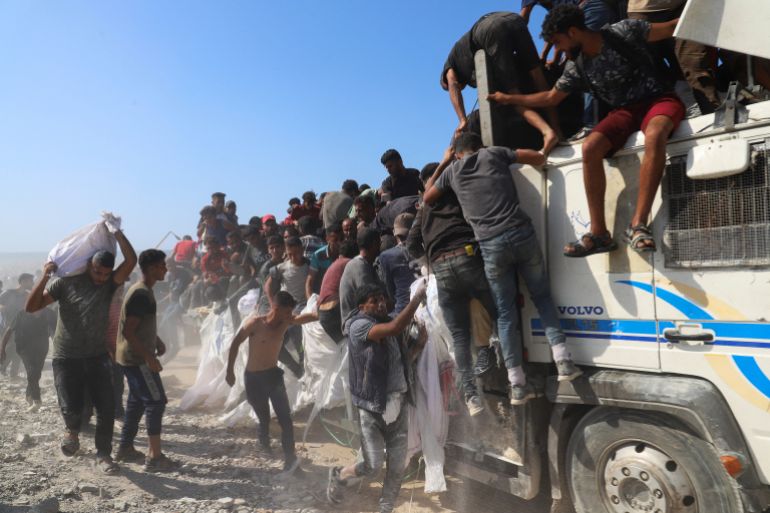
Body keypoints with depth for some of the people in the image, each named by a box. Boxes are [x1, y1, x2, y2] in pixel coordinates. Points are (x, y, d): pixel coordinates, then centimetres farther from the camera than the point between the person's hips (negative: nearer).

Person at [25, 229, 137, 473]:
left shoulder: (110, 283, -3)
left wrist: (117, 232, -22)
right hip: (66, 358, -2)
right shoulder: (66, 281, -8)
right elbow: (31, 306, -11)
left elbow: (131, 261, -20)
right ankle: (73, 432, 26)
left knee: (106, 407, 1)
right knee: (71, 408, -10)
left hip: (97, 357, 2)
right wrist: (45, 277, -22)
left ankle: (103, 454, 19)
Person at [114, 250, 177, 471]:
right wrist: (149, 357, -22)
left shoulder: (143, 291, 11)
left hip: (133, 358, 10)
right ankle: (154, 457, -4)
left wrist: (157, 342, 13)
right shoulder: (141, 294, -21)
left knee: (137, 401, 17)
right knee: (156, 401, -8)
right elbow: (128, 331, -24)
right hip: (137, 359, -10)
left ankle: (125, 448, 27)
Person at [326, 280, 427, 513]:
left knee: (398, 465, 9)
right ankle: (338, 475, 29)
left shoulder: (386, 322, 10)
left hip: (398, 402, 7)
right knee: (373, 464, -2)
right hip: (371, 405, -7)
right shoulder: (359, 325, -13)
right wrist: (418, 296, -27)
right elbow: (394, 329, -31)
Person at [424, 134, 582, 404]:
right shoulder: (494, 153, 15)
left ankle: (517, 383, 6)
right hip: (520, 233, 0)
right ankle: (563, 360, 9)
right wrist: (512, 156, 34)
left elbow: (427, 198, 31)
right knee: (542, 297, 17)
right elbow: (540, 158, 18)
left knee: (506, 313, 8)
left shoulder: (451, 170, 16)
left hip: (491, 245, 0)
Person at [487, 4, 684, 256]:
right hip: (624, 111, 4)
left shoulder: (624, 32, -4)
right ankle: (598, 233, -25)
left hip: (657, 99, -4)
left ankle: (638, 225, -39)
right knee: (589, 147, -26)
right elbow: (551, 97, 20)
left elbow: (672, 27, 1)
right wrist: (508, 98, 21)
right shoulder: (577, 67, 9)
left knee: (654, 136, -39)